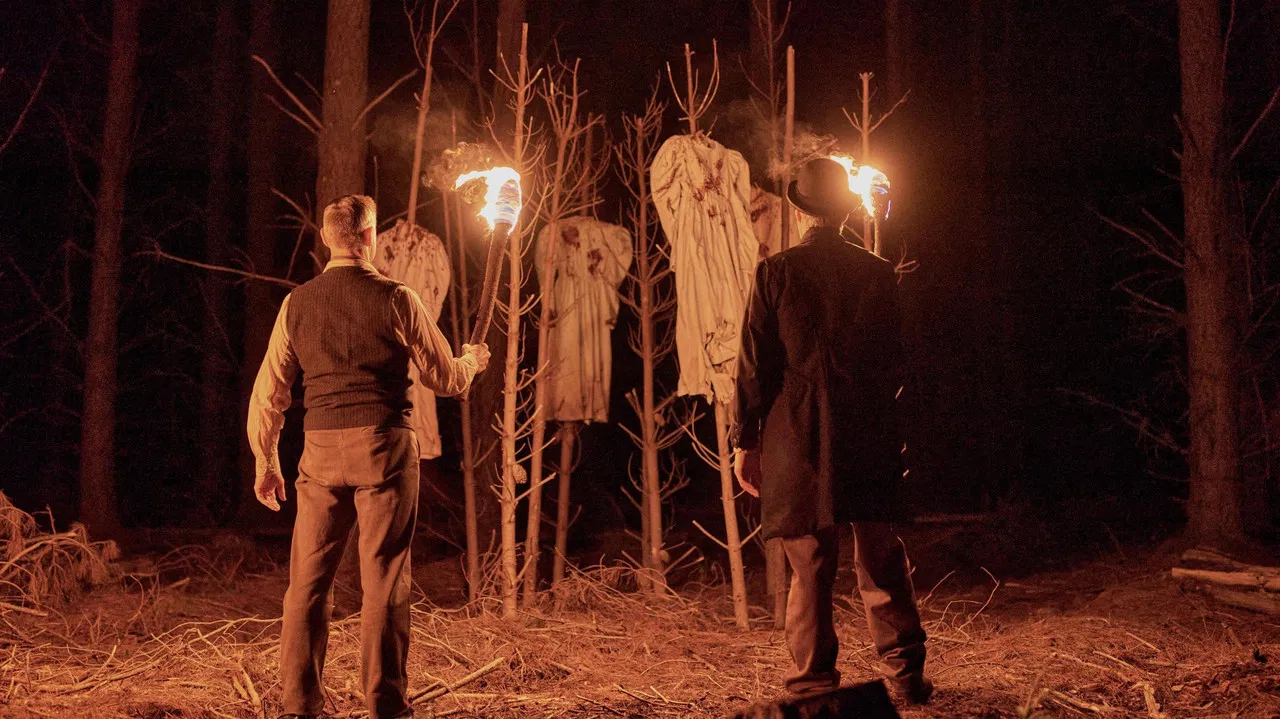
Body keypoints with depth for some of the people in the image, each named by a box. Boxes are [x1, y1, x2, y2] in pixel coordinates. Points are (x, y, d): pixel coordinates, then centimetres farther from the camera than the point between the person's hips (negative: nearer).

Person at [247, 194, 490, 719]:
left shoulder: (297, 303, 7)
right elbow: (446, 379, 6)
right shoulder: (396, 299, -3)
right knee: (383, 583, 3)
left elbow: (267, 392, 9)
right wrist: (472, 360, 28)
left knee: (308, 582, 9)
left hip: (321, 450, 3)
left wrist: (266, 462, 20)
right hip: (385, 447, -3)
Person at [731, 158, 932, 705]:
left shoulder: (775, 273, -5)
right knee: (881, 561, 12)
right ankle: (906, 675, 18)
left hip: (799, 439, -2)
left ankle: (815, 681, 7)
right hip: (870, 437, 2)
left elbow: (755, 364, -4)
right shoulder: (878, 274, 2)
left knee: (810, 566, 3)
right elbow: (894, 363, 7)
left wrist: (745, 440, 2)